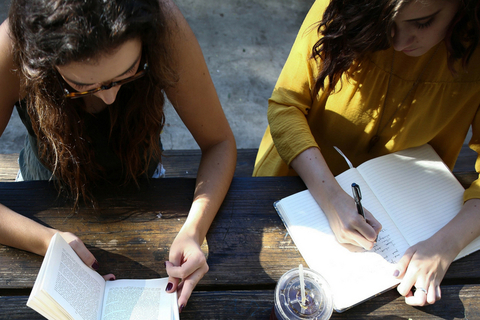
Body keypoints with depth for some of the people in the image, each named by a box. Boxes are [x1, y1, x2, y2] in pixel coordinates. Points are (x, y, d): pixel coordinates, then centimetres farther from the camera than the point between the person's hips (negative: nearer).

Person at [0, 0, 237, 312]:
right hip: (50, 192, 0)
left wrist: (193, 231, -36)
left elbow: (219, 143, -21)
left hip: (140, 182, 1)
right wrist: (47, 240, -41)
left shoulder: (164, 26, -32)